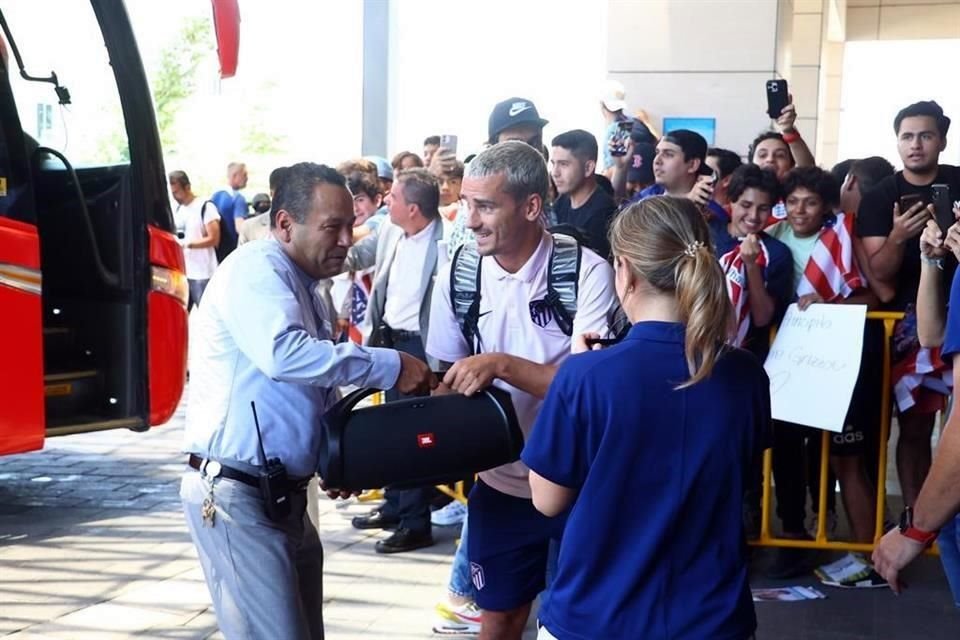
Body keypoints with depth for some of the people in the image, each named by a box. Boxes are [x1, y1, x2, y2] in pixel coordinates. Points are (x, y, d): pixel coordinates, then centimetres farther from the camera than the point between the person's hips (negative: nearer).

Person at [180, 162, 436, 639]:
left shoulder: (304, 288, 15)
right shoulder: (256, 269, -13)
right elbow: (283, 353, -31)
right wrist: (391, 367, -25)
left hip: (283, 494, 9)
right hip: (235, 494, -9)